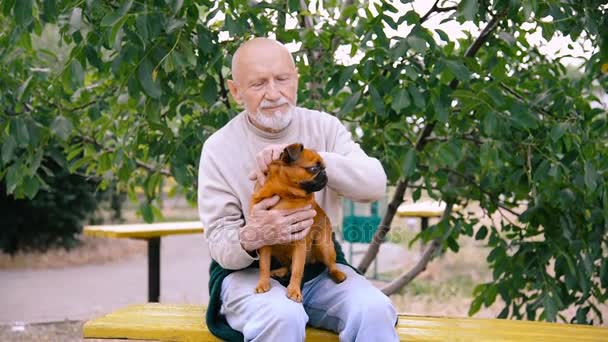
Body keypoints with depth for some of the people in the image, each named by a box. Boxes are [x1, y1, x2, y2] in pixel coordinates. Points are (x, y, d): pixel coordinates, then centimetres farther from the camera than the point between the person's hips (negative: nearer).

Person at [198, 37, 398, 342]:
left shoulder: (324, 127, 0)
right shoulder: (218, 148, -7)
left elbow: (375, 185, -16)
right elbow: (219, 243, -9)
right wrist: (252, 238, -34)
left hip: (319, 265, 2)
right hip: (248, 270, -2)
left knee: (373, 310, -26)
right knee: (282, 317, -34)